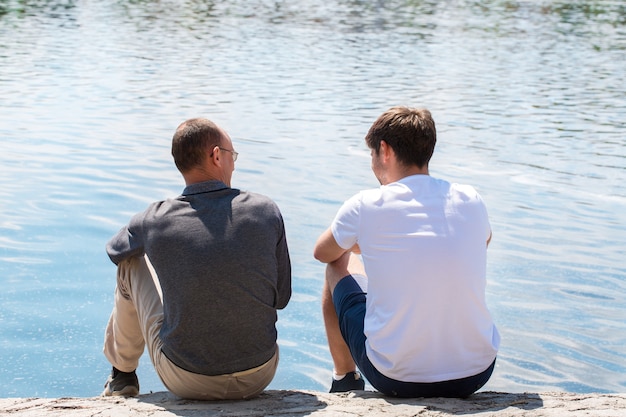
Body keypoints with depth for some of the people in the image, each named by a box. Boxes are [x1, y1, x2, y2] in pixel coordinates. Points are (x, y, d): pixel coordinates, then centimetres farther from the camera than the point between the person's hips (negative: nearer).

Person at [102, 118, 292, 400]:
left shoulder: (154, 221, -11)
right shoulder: (266, 211, -10)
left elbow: (113, 250, 13)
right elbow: (282, 298, 0)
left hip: (186, 382, -1)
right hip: (259, 377, 1)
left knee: (132, 261, 18)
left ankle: (122, 374, 38)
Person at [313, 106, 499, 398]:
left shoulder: (365, 206, -9)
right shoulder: (471, 201, 0)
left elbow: (322, 253, 12)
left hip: (396, 379, -3)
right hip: (476, 375, 3)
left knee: (339, 265, 21)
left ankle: (345, 380, 37)